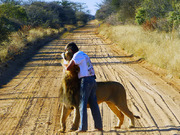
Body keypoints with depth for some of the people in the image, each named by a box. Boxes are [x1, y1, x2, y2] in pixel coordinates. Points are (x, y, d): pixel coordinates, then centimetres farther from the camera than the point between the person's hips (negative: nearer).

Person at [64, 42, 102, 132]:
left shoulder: (77, 55, -6)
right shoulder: (84, 55, 24)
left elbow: (68, 67, -10)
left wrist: (65, 69, 12)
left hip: (85, 81, -8)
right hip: (92, 80, 8)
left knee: (83, 104, -4)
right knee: (94, 104, 10)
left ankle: (83, 127, -7)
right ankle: (99, 126, 9)